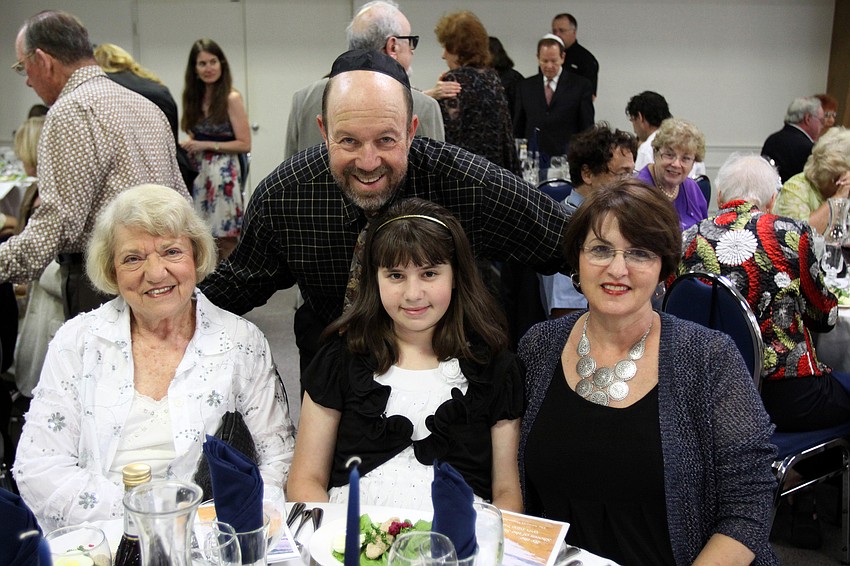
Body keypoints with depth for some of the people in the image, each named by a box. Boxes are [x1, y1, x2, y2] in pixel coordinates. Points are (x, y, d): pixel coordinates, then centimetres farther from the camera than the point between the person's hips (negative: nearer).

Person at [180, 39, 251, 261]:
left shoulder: (231, 98, -7)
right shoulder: (194, 97, 11)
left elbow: (244, 144, -10)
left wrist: (206, 145, -14)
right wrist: (188, 145, 1)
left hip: (225, 173, -6)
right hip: (198, 173, 6)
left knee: (225, 239, -4)